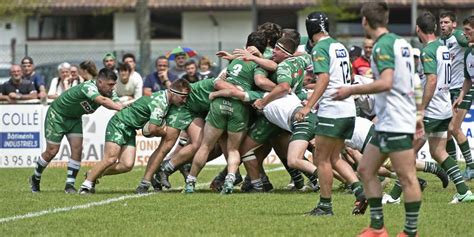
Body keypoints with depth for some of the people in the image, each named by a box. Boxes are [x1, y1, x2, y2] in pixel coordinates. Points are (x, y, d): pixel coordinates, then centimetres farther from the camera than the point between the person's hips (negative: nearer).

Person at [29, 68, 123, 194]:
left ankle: (70, 185, -3)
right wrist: (120, 108, -59)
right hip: (57, 114, -7)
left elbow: (117, 103, -24)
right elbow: (102, 101, -52)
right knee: (52, 151, -2)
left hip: (74, 118, 7)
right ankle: (35, 178, 21)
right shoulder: (88, 87, -36)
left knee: (77, 149, -9)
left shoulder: (109, 93, -12)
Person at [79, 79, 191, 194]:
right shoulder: (160, 102, -25)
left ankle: (93, 174, 11)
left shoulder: (166, 99, 4)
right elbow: (153, 129, -27)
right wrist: (166, 132, -8)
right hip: (119, 124, -9)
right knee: (110, 159, -20)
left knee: (127, 165, -5)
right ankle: (86, 184, -9)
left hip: (130, 130, 9)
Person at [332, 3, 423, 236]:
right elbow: (410, 83, 21)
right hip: (386, 123, 10)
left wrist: (351, 90, -16)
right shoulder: (401, 42, 16)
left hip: (396, 123, -10)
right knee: (366, 170, 12)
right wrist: (417, 114, 26)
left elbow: (385, 83, -25)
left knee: (407, 177, -6)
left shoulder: (383, 46, -14)